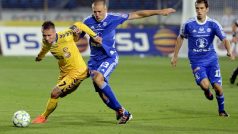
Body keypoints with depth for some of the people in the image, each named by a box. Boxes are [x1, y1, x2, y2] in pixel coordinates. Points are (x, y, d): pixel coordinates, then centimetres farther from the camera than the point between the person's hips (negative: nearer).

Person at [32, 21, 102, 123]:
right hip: (64, 72, 8)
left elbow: (79, 25, -16)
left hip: (77, 71, -8)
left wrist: (94, 36, -13)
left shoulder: (64, 37, -29)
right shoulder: (46, 42, -8)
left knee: (55, 93, -11)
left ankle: (43, 117, 3)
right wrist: (40, 56, 38)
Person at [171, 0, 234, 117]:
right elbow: (180, 38, 10)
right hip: (196, 61, -1)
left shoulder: (213, 24, -6)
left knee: (217, 86, -7)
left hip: (211, 59, 1)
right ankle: (206, 91, 16)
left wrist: (229, 51, -33)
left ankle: (221, 110, 20)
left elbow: (224, 39, -12)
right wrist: (175, 56, 14)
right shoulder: (188, 24, -6)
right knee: (205, 84, -24)